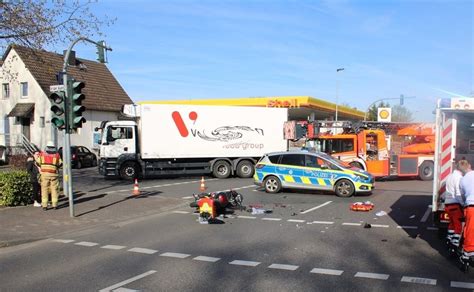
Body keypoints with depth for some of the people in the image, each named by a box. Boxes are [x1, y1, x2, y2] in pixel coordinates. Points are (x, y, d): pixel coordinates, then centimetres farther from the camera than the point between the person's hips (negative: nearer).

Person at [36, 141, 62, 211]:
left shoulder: (42, 154, 1)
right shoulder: (57, 155, 0)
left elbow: (38, 163, 8)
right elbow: (60, 164, 8)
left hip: (44, 173, 0)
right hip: (54, 174, 0)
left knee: (44, 189, 5)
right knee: (54, 189, 8)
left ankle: (44, 205, 2)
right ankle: (54, 205, 8)